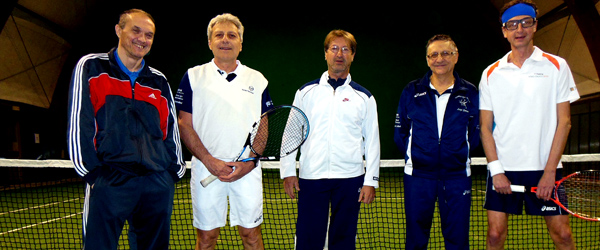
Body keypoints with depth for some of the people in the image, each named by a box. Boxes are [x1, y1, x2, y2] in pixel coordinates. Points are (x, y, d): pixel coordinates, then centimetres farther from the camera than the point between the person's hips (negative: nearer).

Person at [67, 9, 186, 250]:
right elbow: (79, 123, -1)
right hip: (108, 183, -4)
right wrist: (92, 173, -8)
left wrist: (174, 173, 10)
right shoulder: (91, 67, 6)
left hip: (158, 187, 4)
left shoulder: (159, 82, 17)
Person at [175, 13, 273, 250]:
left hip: (247, 170, 1)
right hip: (206, 169, -1)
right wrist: (209, 161, -11)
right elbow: (184, 125, 1)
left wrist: (250, 162, -8)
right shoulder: (193, 76, 5)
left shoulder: (257, 80, 9)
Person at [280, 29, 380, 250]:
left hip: (350, 178, 1)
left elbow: (372, 141, 7)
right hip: (310, 176, 0)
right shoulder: (306, 92, 7)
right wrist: (288, 171, 2)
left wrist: (371, 181, 2)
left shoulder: (364, 97, 7)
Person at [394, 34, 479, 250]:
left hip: (457, 176, 0)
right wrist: (414, 156, 1)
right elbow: (400, 133, 6)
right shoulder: (411, 91, 3)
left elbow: (475, 134, 6)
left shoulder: (470, 93, 2)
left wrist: (460, 154, 0)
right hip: (418, 175, 0)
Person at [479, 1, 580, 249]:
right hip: (502, 168, 1)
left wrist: (549, 171, -9)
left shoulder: (556, 66, 3)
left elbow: (564, 121, -1)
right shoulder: (491, 73, 6)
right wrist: (496, 169, -6)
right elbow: (485, 127, 5)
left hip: (545, 168, 0)